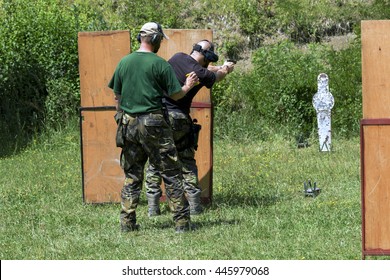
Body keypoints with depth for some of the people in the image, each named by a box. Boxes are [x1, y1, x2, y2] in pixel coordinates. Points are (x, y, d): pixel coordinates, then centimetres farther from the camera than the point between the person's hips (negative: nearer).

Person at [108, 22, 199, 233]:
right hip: (153, 124, -5)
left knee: (131, 176, 12)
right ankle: (182, 222, 1)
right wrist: (188, 86, 16)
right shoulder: (160, 64, -7)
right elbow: (175, 95, -3)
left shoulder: (124, 62, 7)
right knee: (171, 173, 2)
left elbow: (117, 96, 12)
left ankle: (127, 222, 9)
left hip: (128, 125, 5)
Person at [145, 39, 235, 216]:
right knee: (187, 162, 13)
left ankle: (153, 207, 3)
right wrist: (226, 69, 38)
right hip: (178, 119, -3)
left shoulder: (178, 57, 2)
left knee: (154, 163, 9)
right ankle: (194, 206, 9)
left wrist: (220, 68, 34)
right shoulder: (201, 73, -9)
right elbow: (217, 76, 14)